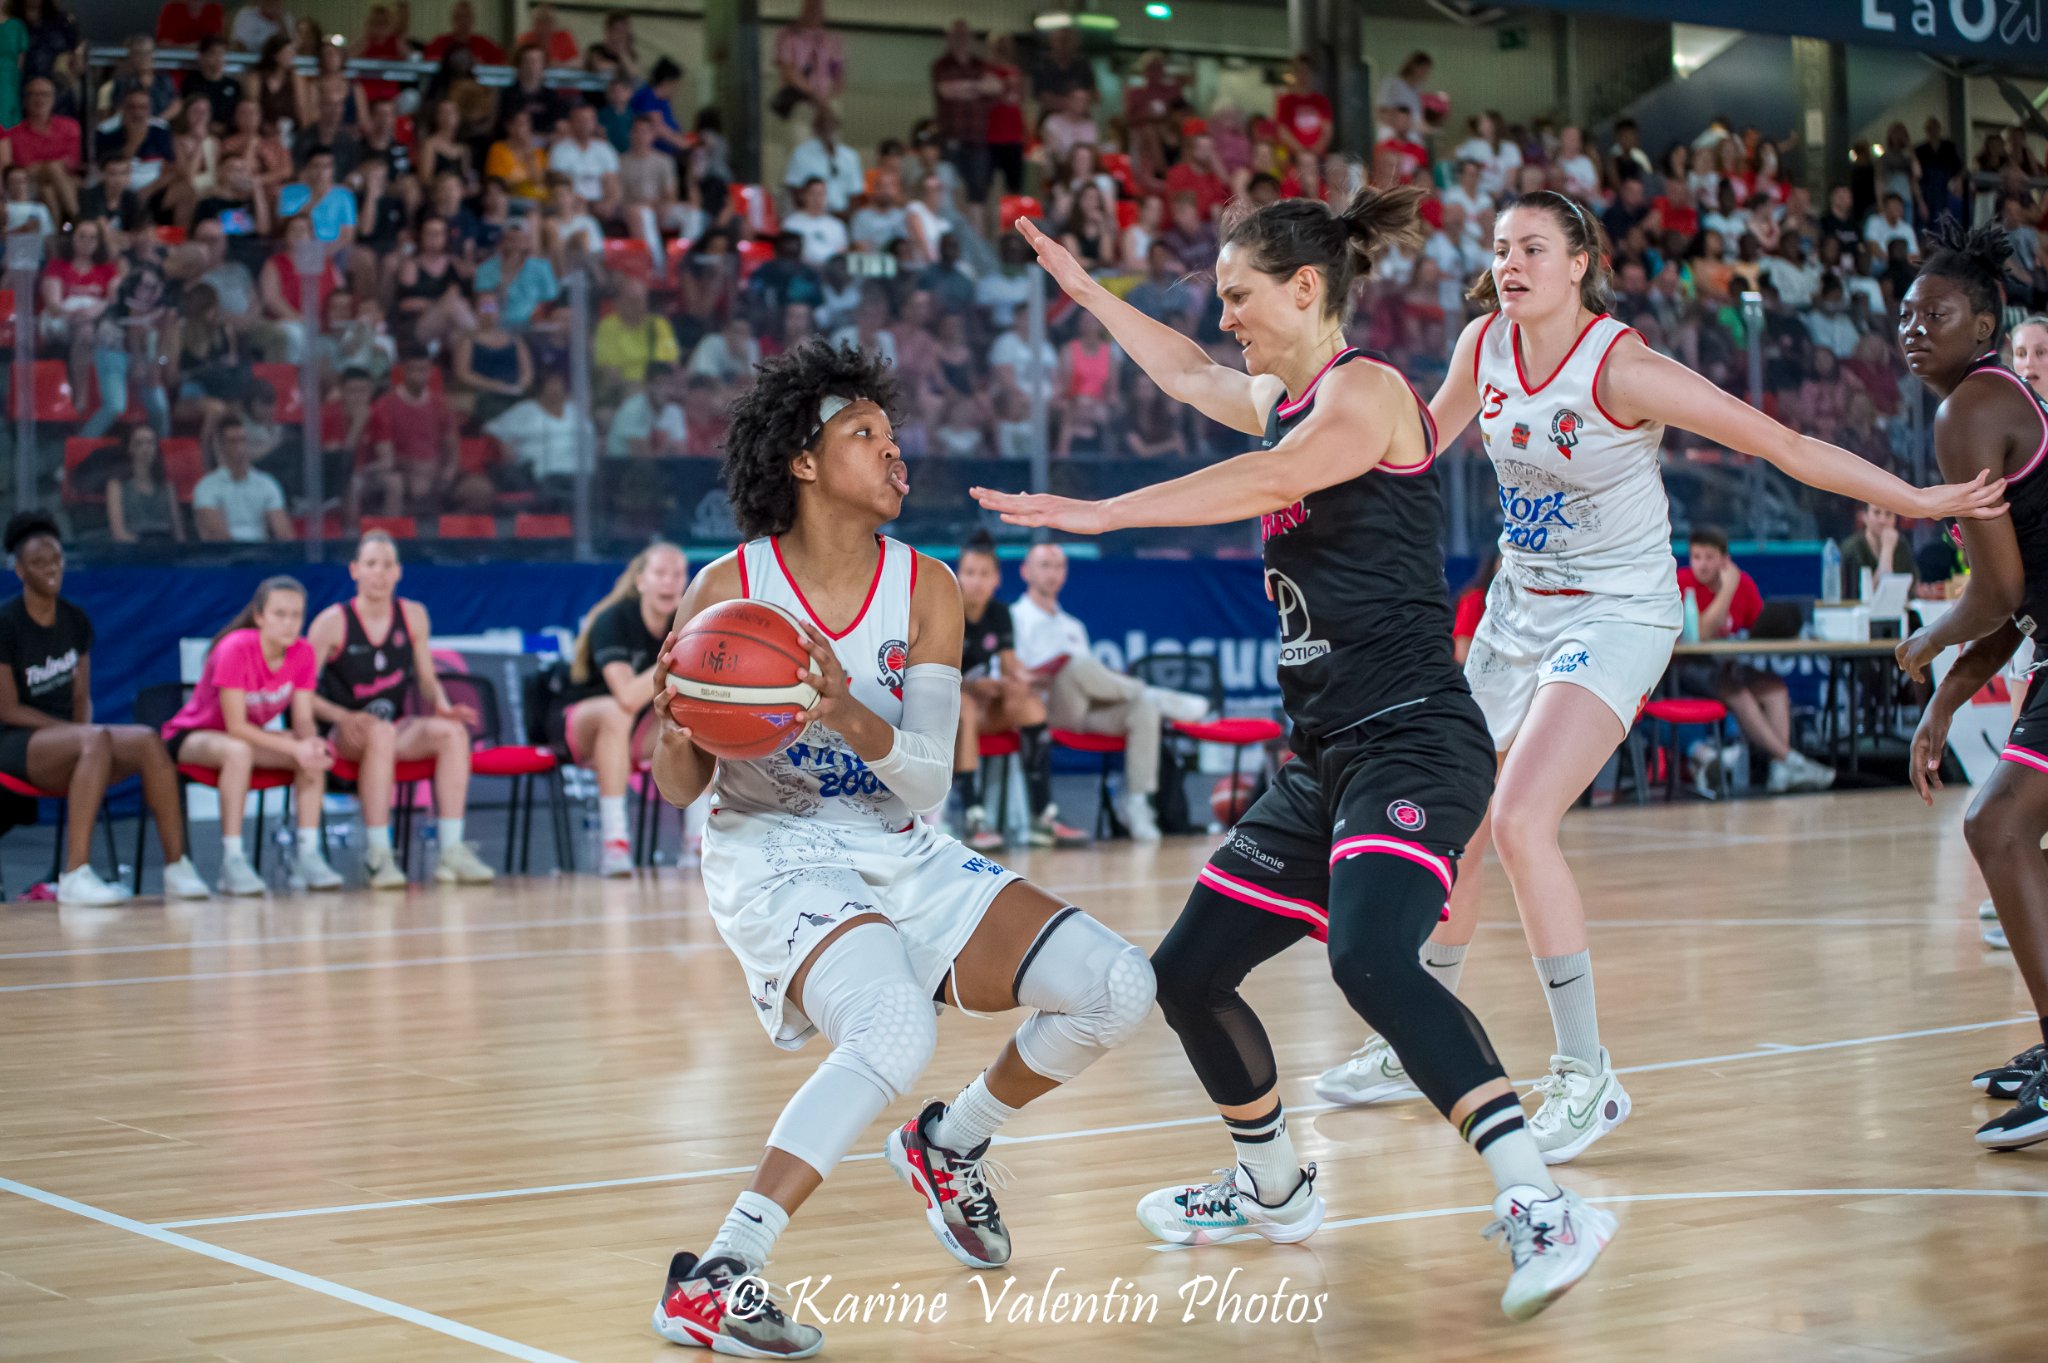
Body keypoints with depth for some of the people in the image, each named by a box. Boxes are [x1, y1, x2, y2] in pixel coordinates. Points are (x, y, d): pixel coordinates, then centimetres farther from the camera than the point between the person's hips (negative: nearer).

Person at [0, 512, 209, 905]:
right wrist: (79, 731, -15)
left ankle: (177, 868, -22)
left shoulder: (76, 621, 10)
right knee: (96, 739, -37)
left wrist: (83, 730, -8)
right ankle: (75, 876, -43)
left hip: (66, 739, 6)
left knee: (148, 741, -22)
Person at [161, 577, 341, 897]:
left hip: (248, 736, 6)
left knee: (316, 751, -18)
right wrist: (295, 748, -36)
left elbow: (303, 720, -11)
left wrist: (311, 744, -35)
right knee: (238, 751, -39)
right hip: (190, 735, -6)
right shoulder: (237, 649, -28)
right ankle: (232, 862, -37)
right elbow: (236, 726, -29)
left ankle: (308, 854, -17)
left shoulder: (302, 653, -11)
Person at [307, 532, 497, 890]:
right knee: (381, 732, -38)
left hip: (399, 731, 4)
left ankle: (451, 852, -25)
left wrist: (443, 708, -7)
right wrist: (345, 717, -25)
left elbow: (427, 680, 14)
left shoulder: (413, 616, 6)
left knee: (453, 731, -25)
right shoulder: (333, 622, -6)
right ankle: (377, 856, -35)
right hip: (342, 738, -4)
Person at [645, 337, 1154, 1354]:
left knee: (1117, 988, -7)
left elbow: (929, 783, -10)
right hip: (772, 859, -5)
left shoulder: (924, 591, -2)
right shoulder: (726, 592, -11)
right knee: (895, 1030, -35)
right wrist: (679, 730, -30)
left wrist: (850, 716, -30)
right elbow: (680, 790, -6)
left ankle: (944, 1148, 18)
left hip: (900, 857, 5)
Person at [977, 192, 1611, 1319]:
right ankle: (1272, 1191, 33)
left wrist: (1101, 513, -32)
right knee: (1187, 973, 13)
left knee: (1371, 958, -32)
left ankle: (1543, 1210, -32)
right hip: (1324, 759, 10)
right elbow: (1188, 377, 40)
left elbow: (1270, 481, -26)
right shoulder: (1285, 400, 18)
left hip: (1412, 741, -10)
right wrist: (1084, 290, 47)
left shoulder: (1366, 389, -7)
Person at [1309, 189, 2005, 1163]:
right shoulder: (1484, 345, -4)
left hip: (1617, 616, -7)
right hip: (1520, 605, 7)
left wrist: (1916, 500, -20)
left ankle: (1587, 1078, -12)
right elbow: (1428, 433, 16)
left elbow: (1779, 443, -19)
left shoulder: (1622, 369, -22)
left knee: (1521, 822, -23)